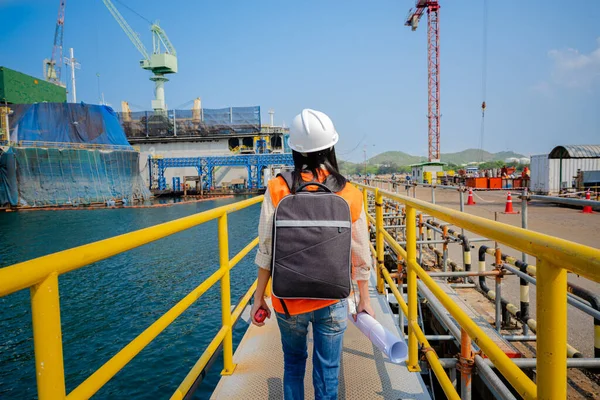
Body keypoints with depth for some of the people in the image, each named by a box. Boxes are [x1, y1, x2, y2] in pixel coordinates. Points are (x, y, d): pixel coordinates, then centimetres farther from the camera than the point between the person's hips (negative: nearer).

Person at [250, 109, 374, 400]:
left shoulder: (277, 190, -12)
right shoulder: (350, 195, -9)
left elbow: (266, 251, -9)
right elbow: (360, 257, -3)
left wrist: (259, 297, 3)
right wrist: (365, 300, 10)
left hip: (288, 300, 0)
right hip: (333, 301, 0)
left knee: (293, 364, 23)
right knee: (327, 372, 16)